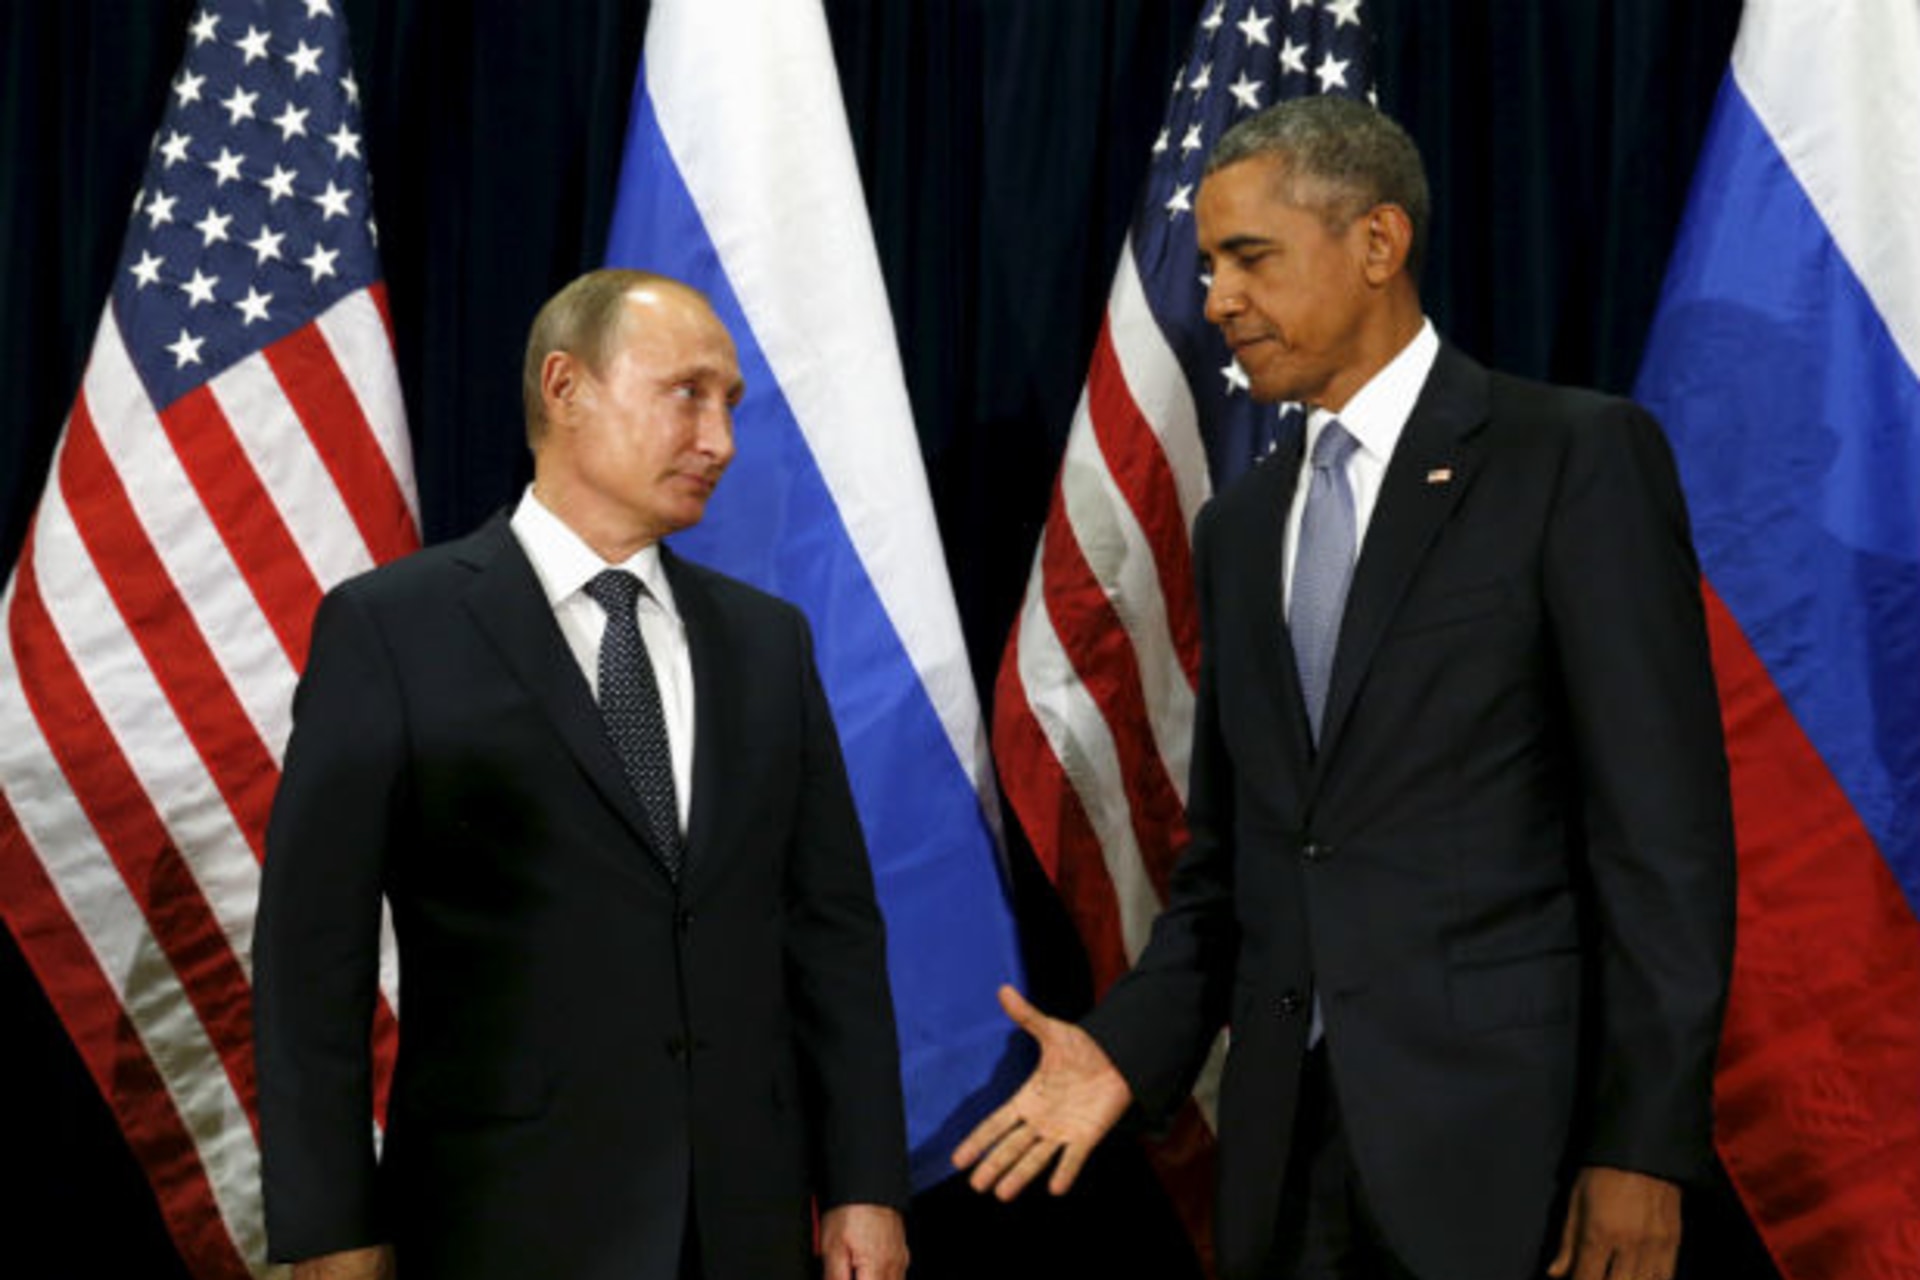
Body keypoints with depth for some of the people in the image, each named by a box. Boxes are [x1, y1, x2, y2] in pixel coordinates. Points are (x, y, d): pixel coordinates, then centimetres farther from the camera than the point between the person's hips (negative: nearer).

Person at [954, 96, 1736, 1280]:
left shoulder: (1577, 457, -5)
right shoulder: (1241, 525, 14)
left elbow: (1666, 828, -10)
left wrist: (1645, 1141, -14)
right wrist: (1130, 1047, 1)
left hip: (1501, 1137, -5)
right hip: (1285, 1144, 6)